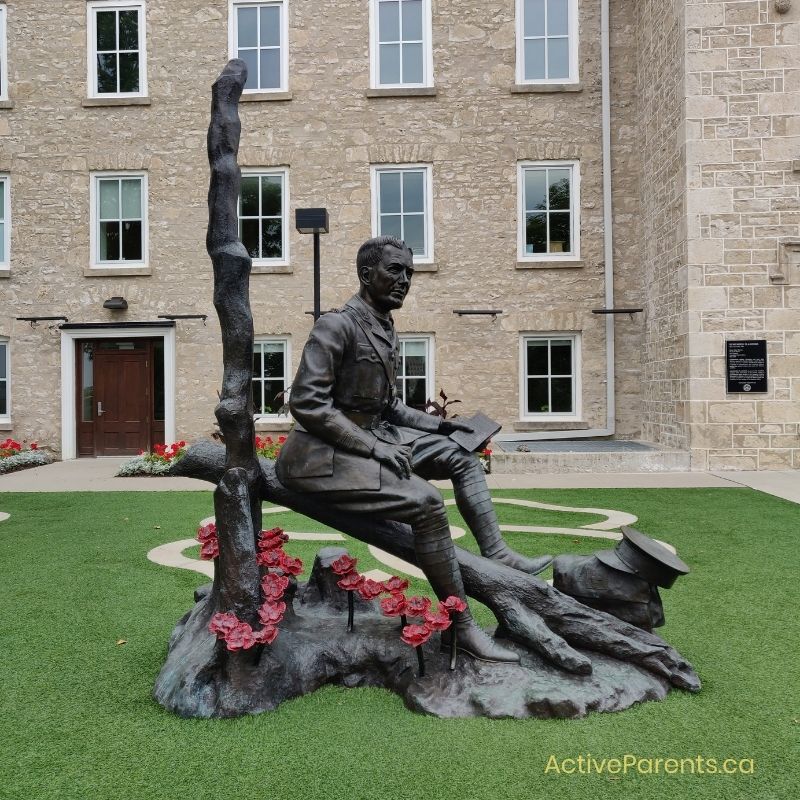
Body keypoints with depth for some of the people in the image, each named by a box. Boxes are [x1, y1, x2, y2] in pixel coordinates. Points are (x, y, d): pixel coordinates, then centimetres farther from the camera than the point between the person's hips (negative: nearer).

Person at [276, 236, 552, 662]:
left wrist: (434, 423, 7)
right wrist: (374, 447, -23)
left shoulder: (385, 328, 12)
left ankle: (497, 554, 3)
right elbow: (306, 403, -22)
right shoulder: (337, 325, -15)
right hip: (323, 454, -10)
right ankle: (463, 627, -14)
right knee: (425, 501, -25)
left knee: (461, 456, 9)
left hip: (372, 436, 10)